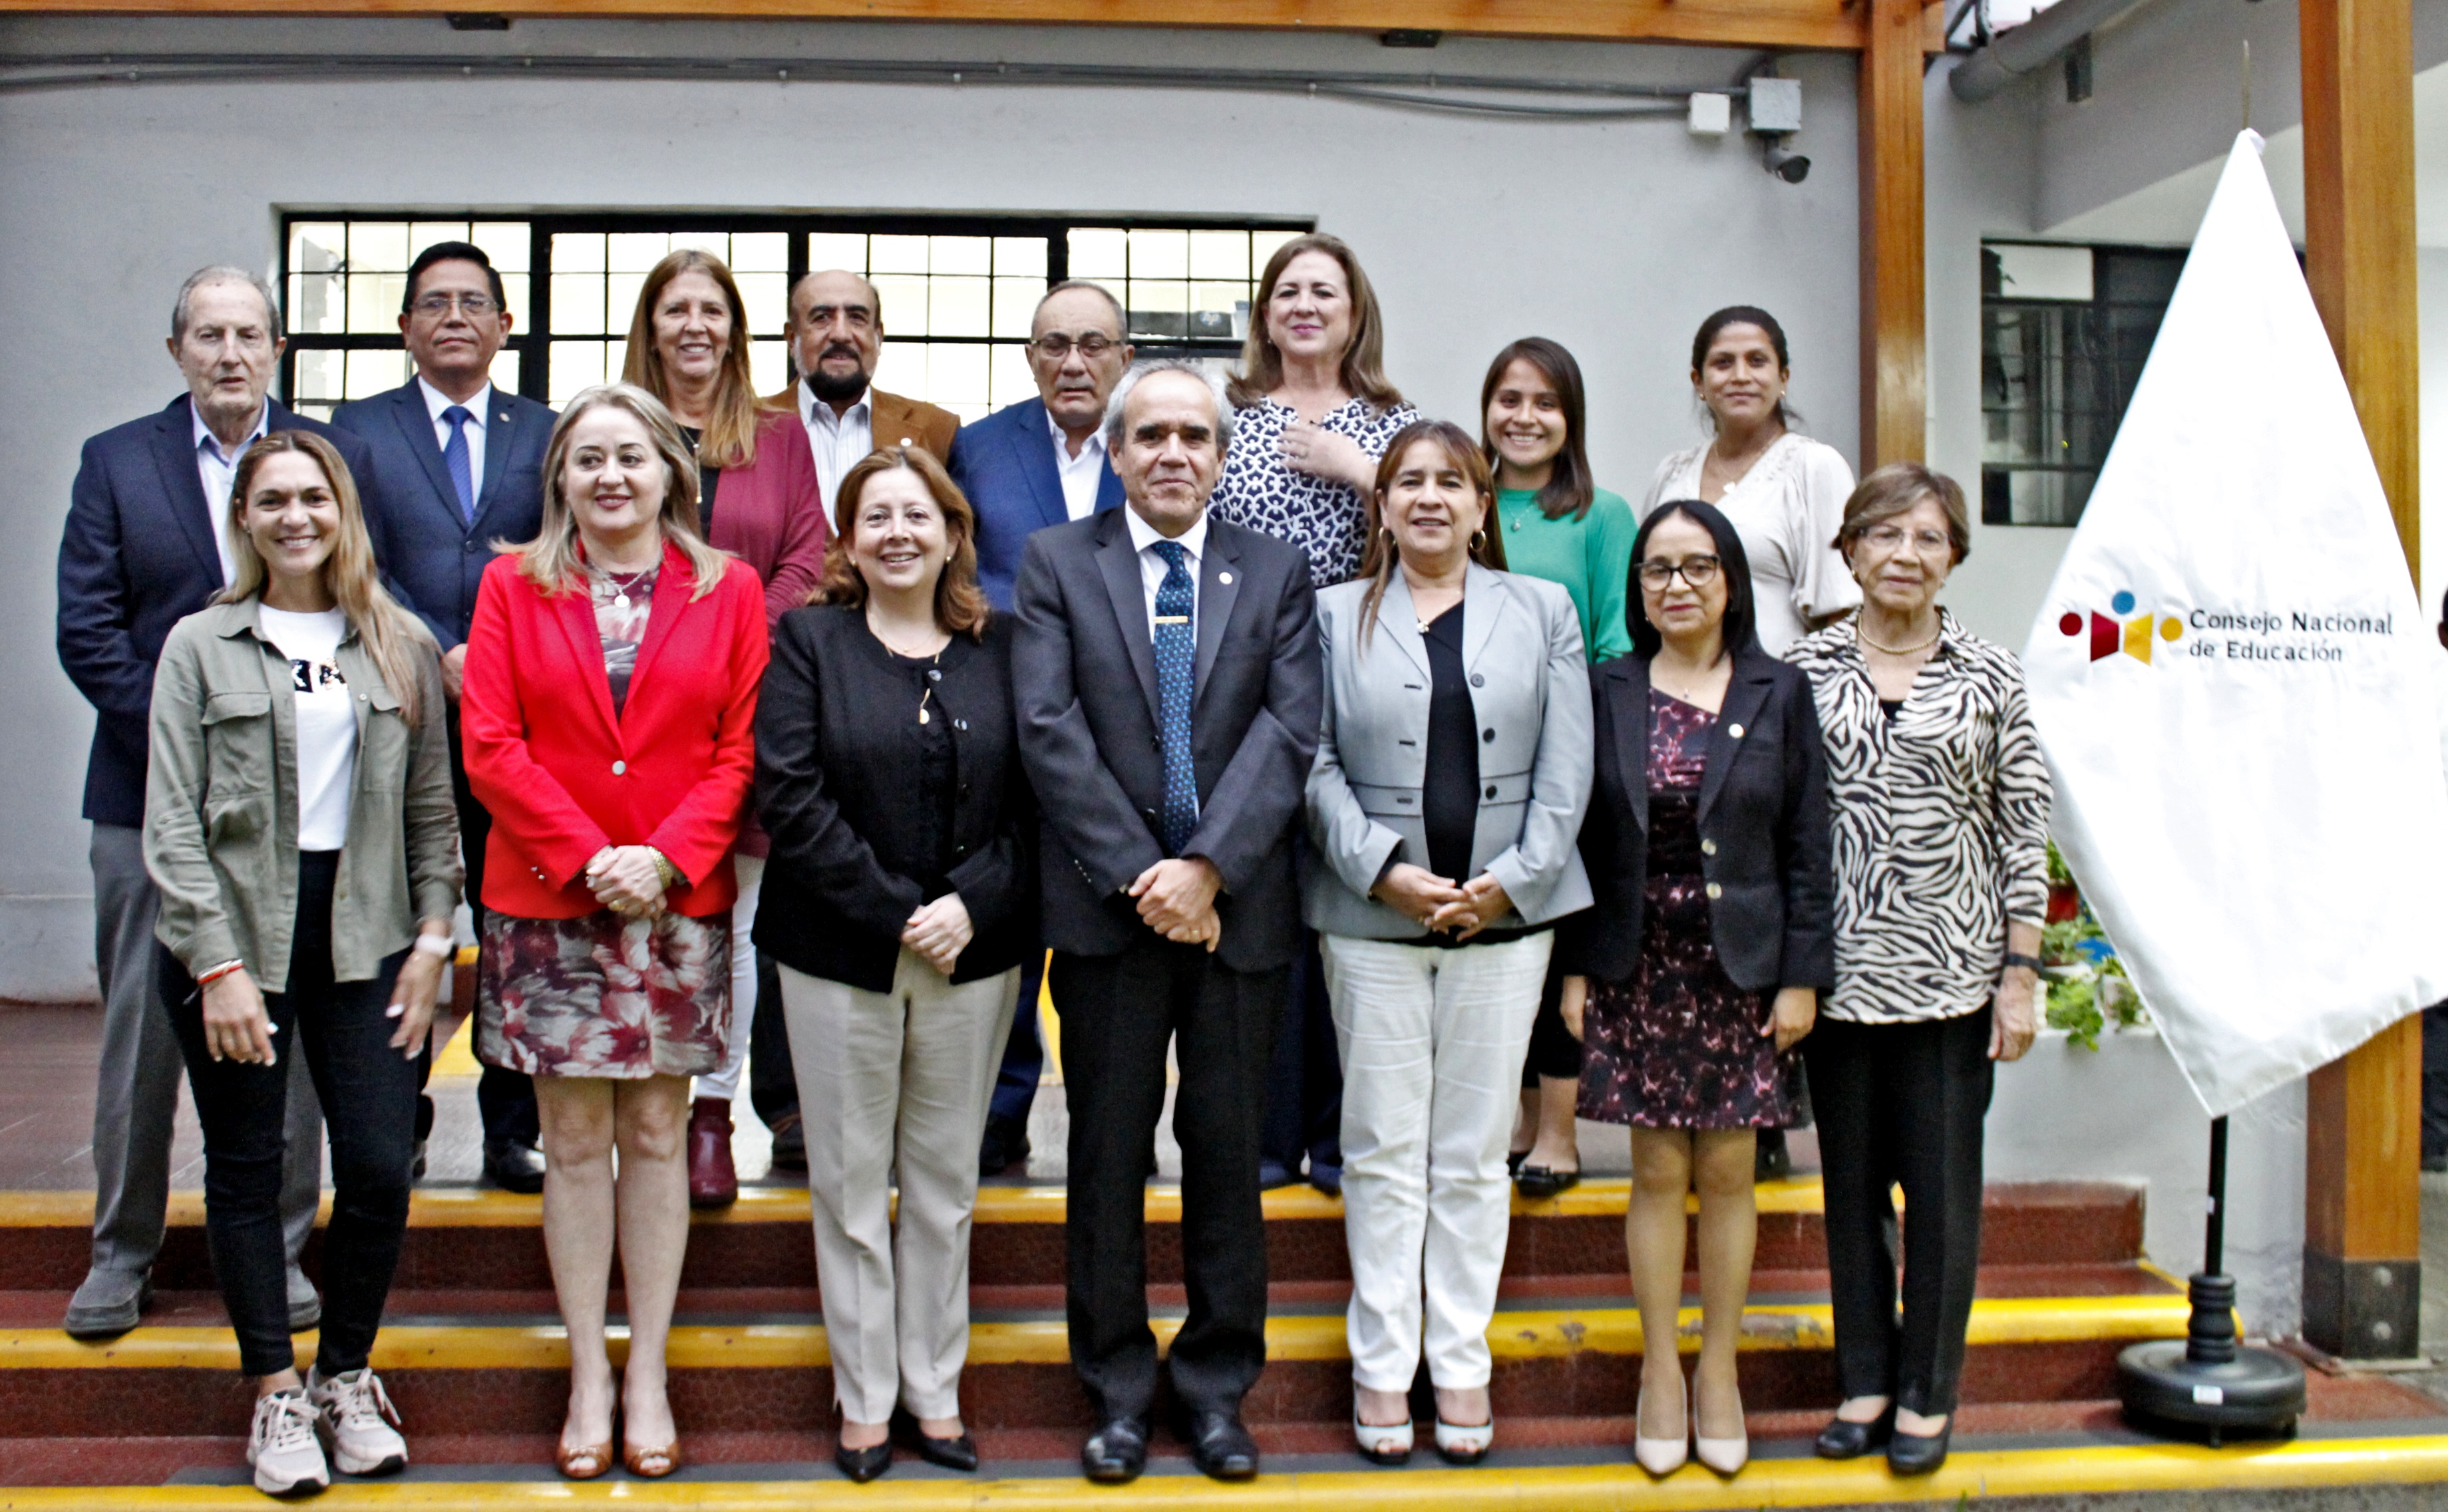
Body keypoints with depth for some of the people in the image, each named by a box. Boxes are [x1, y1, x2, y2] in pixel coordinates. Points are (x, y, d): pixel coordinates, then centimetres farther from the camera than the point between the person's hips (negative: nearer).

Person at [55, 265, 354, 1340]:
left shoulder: (336, 458, 7)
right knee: (140, 1031, 7)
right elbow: (87, 631, 0)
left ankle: (278, 1248, 17)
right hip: (149, 796, 0)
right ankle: (121, 1251, 21)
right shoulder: (115, 463, 7)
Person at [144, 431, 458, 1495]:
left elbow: (433, 807, 9)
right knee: (246, 1169, 6)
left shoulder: (403, 646, 7)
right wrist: (219, 964, -10)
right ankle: (277, 1393, 20)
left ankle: (346, 1376, 19)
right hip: (231, 939, -1)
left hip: (364, 939, 1)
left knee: (380, 1169, -2)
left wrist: (432, 938, 0)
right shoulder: (199, 647, 2)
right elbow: (172, 823, -3)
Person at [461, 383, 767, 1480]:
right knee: (574, 1139, 5)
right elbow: (491, 747, -3)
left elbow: (740, 751, 0)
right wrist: (590, 861, -12)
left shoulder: (729, 590, 5)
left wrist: (664, 858, -13)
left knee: (656, 1134, 6)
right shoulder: (514, 588, 6)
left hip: (681, 904, 0)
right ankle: (588, 1376, 16)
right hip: (548, 900, 0)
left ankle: (648, 1374, 16)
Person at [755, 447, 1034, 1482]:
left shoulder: (999, 649, 6)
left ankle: (935, 1389, 25)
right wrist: (896, 914, -15)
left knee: (945, 1182, 11)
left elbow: (1033, 795, 1)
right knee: (850, 1184, 7)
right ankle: (864, 1397, 21)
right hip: (840, 954, -1)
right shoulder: (808, 642, 1)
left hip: (975, 956, 2)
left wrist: (971, 904, -14)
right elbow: (791, 796, -9)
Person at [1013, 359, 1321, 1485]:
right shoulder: (1055, 561, 4)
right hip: (1108, 906, -1)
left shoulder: (1276, 572, 8)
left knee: (1226, 1147, 9)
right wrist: (1139, 874, -13)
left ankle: (1217, 1384, 23)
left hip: (1239, 907, 1)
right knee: (1110, 1149, 8)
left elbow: (1290, 729, -4)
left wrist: (1208, 867, -15)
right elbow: (1048, 729, -6)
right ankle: (1117, 1385, 22)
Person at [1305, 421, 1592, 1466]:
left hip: (1504, 913, 1)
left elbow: (1567, 768, 3)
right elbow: (1316, 764, 0)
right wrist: (1385, 870, -12)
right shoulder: (1336, 615, 7)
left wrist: (1511, 880, -8)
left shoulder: (1543, 612, 10)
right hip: (1373, 914, -1)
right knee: (1383, 1149, 4)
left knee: (1474, 1152, 7)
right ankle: (1381, 1364, 15)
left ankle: (1462, 1362, 17)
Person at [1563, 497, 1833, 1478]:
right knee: (1657, 1172, 4)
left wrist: (1802, 975, -3)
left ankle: (1719, 1369, 20)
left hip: (1742, 965, 0)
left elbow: (1807, 847, 2)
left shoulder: (1779, 694, 3)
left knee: (1727, 1171, 5)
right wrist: (1574, 968, 0)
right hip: (1637, 965, 0)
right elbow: (1580, 837, 4)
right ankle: (1660, 1370, 17)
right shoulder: (1605, 692, 4)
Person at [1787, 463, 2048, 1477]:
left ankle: (1928, 1394, 21)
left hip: (1952, 972, -1)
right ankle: (1864, 1382, 24)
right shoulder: (1806, 669, 3)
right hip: (1839, 967, 1)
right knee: (1851, 1181, 10)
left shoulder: (1991, 676, 2)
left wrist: (2020, 974, -3)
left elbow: (2025, 832, 2)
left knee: (1942, 1185, 5)